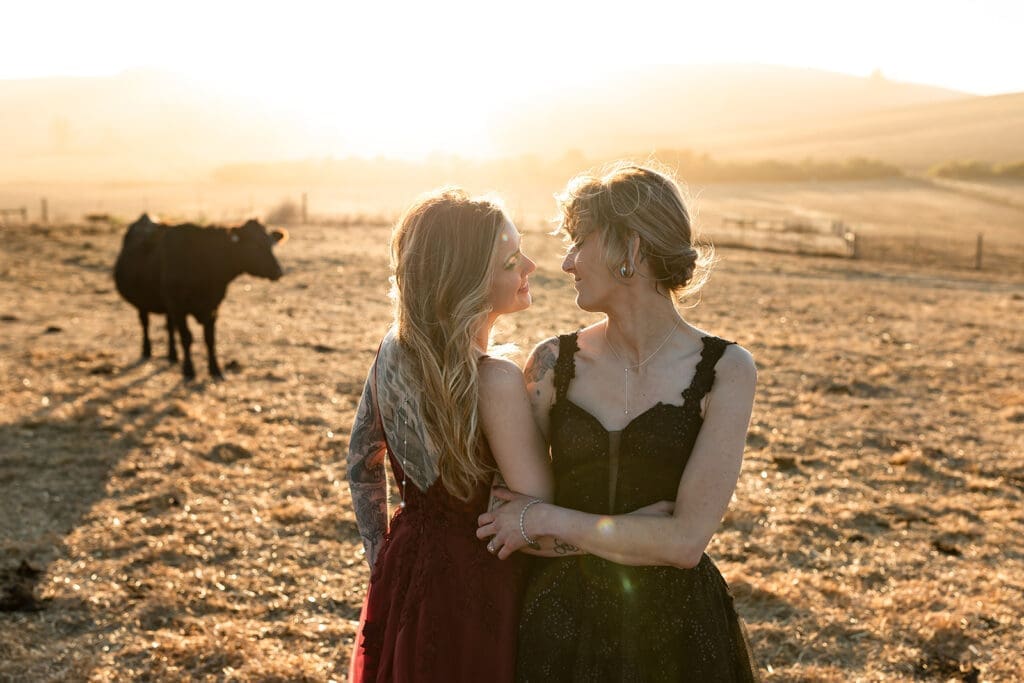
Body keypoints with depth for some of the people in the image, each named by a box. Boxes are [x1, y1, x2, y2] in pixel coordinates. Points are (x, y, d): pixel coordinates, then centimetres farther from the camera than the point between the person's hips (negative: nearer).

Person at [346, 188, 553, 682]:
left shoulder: (394, 349, -4)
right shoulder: (496, 383, -26)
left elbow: (362, 464, 8)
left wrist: (381, 559, 16)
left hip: (402, 571, 7)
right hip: (473, 582, -7)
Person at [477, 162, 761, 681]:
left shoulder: (725, 371, -12)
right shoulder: (553, 363, -5)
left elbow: (686, 541, -18)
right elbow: (505, 519, -5)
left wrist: (546, 518, -14)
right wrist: (641, 529, -16)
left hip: (675, 628, -2)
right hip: (561, 621, 2)